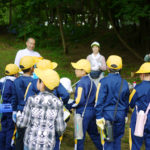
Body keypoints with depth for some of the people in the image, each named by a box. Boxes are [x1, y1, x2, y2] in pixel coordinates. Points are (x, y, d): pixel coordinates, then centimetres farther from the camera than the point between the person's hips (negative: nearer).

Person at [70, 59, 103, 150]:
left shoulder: (81, 83, -18)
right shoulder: (91, 81, 8)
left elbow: (79, 100, -22)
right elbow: (95, 97, 14)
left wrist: (70, 105, -9)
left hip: (83, 113, -9)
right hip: (92, 111, 9)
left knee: (79, 137, 1)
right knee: (94, 133, 21)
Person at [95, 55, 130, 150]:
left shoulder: (104, 81, -11)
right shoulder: (124, 83, 2)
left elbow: (100, 100, -13)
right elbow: (126, 102, 12)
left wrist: (99, 117, -9)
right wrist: (125, 115, 23)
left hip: (108, 113, -3)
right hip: (120, 114, 4)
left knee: (108, 140, 3)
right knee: (117, 138, 16)